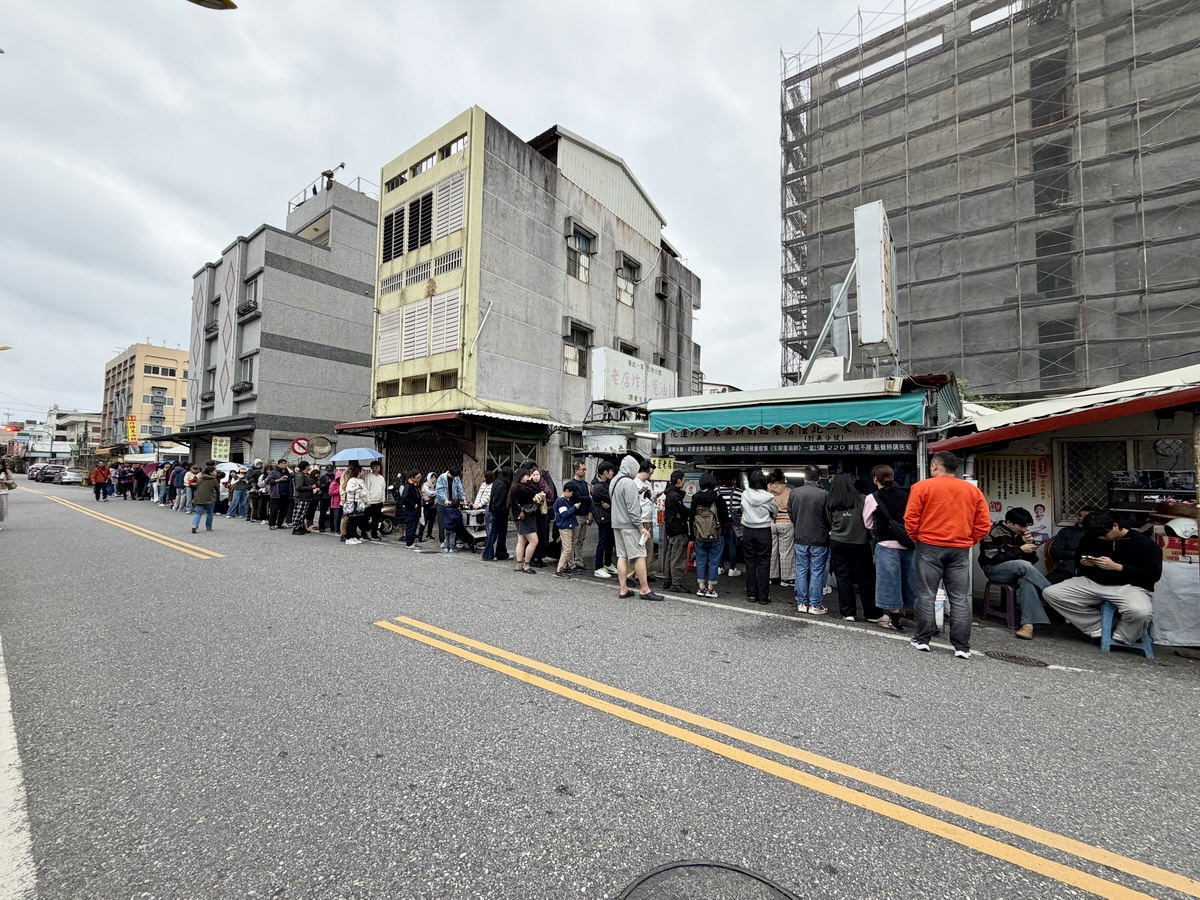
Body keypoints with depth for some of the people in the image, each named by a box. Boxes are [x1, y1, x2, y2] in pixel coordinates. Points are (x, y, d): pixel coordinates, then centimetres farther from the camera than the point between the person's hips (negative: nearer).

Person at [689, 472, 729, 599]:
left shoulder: (695, 498, 0)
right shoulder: (718, 498, -10)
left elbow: (690, 518, 6)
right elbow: (725, 517, -5)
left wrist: (692, 535, 14)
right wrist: (724, 530, 10)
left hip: (699, 536, 3)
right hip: (716, 536, -3)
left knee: (701, 561, 11)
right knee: (714, 562, 5)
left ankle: (701, 587, 14)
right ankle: (710, 589, 8)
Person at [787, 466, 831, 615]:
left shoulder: (793, 493, -5)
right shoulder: (824, 494, -16)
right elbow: (830, 517, -8)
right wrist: (826, 530, 13)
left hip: (800, 539, 3)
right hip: (819, 540, -3)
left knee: (801, 571, 12)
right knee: (817, 572, 6)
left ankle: (802, 603, 19)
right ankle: (815, 605, 13)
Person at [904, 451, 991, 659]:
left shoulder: (922, 487, -5)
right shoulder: (973, 490, 6)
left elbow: (910, 519, -8)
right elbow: (983, 525, 4)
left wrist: (917, 539, 7)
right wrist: (968, 542, 14)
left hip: (929, 547, -3)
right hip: (960, 550, 3)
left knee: (926, 595, 5)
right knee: (960, 598, 7)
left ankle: (922, 640, 10)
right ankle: (962, 647, 9)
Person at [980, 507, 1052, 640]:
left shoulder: (1019, 534, 6)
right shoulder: (993, 532, -12)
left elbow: (1032, 560, 7)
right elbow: (993, 557, -20)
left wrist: (1030, 544, -11)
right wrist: (1020, 550, -21)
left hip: (1018, 570, 5)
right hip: (993, 569, -5)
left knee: (1026, 578, -32)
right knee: (1024, 566, -33)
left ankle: (1028, 624, -37)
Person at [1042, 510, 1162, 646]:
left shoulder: (1144, 544, -6)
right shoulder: (1090, 538, 5)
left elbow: (1153, 575, -12)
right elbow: (1077, 556, 21)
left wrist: (1116, 567, -22)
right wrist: (1082, 562, -3)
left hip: (1128, 586, -4)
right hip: (1092, 582, 4)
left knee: (1140, 612, -40)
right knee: (1050, 593, -15)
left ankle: (1120, 637, -3)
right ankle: (1101, 625, -3)